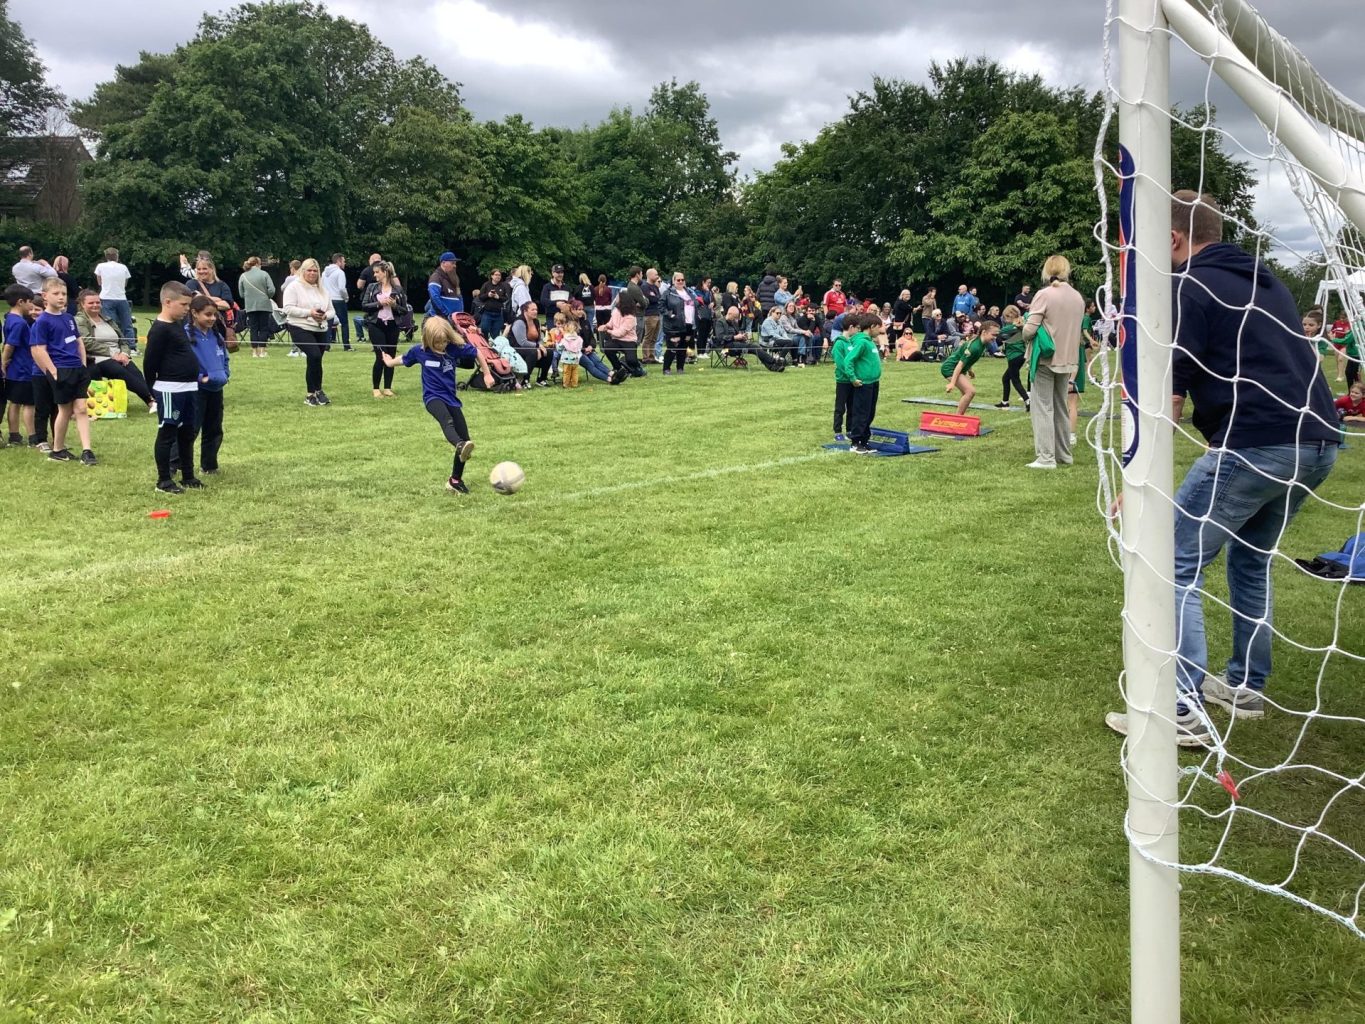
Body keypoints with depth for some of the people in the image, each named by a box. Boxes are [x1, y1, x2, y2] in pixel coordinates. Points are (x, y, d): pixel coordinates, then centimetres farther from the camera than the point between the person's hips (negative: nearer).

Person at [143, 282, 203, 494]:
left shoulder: (179, 324, 11)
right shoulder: (160, 329, -16)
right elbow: (150, 363, -16)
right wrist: (153, 390, -8)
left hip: (187, 388, 10)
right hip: (170, 390, -10)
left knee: (187, 433, 15)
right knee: (167, 434, -1)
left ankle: (188, 476, 24)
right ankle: (164, 480, 6)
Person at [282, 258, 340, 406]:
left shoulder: (321, 289, 16)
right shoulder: (294, 286, -2)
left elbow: (331, 311, 15)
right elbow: (289, 308, -12)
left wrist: (325, 316, -9)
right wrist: (309, 313, -21)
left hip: (320, 330, 6)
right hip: (301, 328, -6)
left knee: (314, 360, 7)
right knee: (315, 356, -22)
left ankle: (311, 395, 17)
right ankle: (317, 391, -10)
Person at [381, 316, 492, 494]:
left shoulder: (456, 347, -7)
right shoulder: (419, 351, -4)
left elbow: (476, 353, 9)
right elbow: (404, 359, 18)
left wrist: (487, 374, 14)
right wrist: (390, 362, 37)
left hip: (451, 399, 3)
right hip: (432, 397, -3)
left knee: (465, 437, 0)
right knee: (447, 422, -37)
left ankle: (455, 480, 16)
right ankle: (460, 446, -69)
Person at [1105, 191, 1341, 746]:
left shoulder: (1193, 287, -2)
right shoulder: (1265, 281, 23)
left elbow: (1167, 391, -8)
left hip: (1255, 446, -9)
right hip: (1318, 443, 9)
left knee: (1178, 564, -2)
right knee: (1251, 558, 25)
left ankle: (1184, 712, -6)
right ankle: (1246, 686, 31)